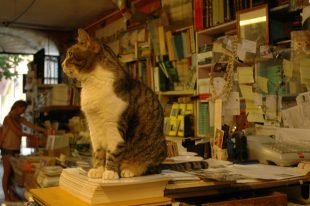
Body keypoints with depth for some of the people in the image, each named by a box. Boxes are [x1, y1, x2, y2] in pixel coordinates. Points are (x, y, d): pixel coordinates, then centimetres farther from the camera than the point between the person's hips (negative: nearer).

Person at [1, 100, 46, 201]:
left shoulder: (20, 119, 9)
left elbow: (32, 126, 1)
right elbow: (17, 132, -18)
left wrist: (45, 130, -9)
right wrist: (29, 135, -5)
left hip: (16, 149, 7)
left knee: (13, 172, 12)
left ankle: (11, 194, 22)